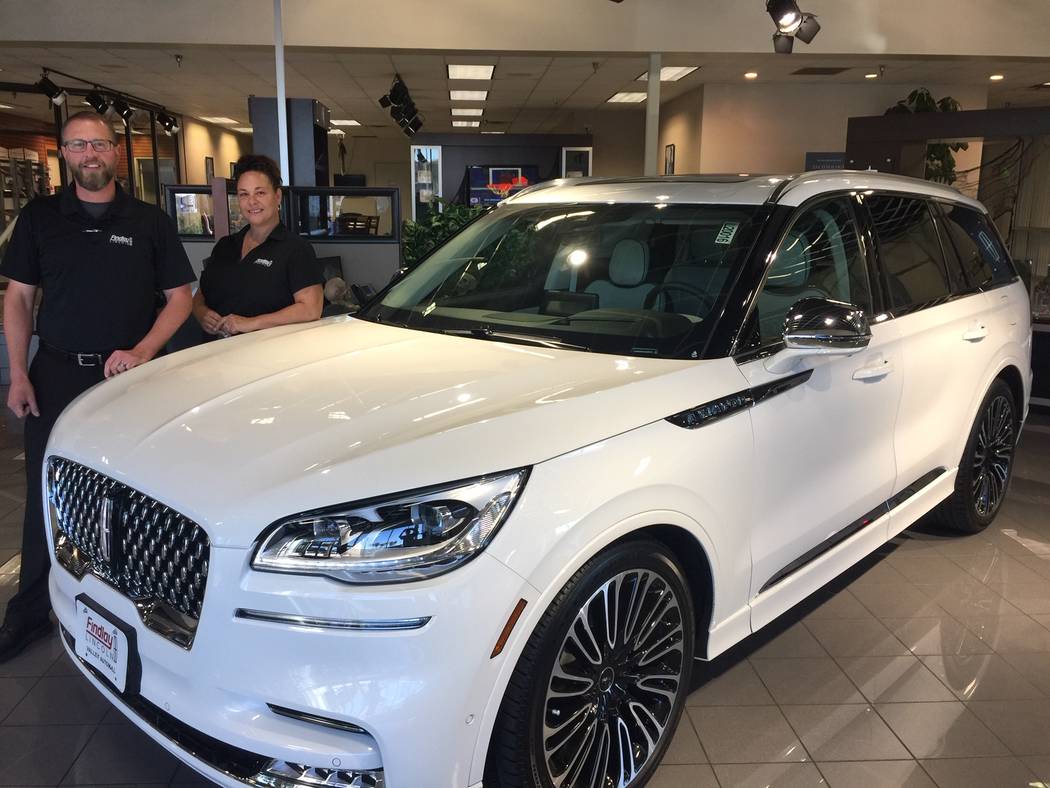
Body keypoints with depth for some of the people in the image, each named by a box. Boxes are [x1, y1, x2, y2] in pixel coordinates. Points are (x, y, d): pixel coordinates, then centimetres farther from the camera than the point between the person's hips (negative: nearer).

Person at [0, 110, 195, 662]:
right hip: (56, 374, 1)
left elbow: (179, 297, 3)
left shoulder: (150, 221, 4)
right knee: (46, 500, 6)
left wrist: (142, 352, -12)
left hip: (128, 374, -1)